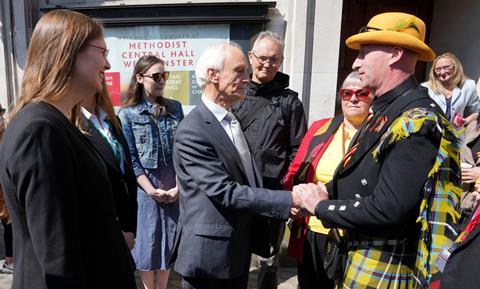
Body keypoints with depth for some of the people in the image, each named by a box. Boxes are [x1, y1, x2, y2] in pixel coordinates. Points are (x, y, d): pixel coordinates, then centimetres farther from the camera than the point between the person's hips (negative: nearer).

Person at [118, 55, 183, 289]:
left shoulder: (175, 108, 6)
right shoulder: (127, 114, -3)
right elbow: (130, 158, -6)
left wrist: (180, 185, -5)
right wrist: (152, 190, -11)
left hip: (175, 188, 3)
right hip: (145, 188, -3)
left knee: (169, 242, 11)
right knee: (148, 242, 8)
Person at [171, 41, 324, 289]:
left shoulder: (231, 118, 9)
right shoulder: (192, 131, -21)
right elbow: (225, 192, -24)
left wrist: (288, 195, -5)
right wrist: (291, 199, -23)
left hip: (238, 247, 8)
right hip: (209, 251, -8)